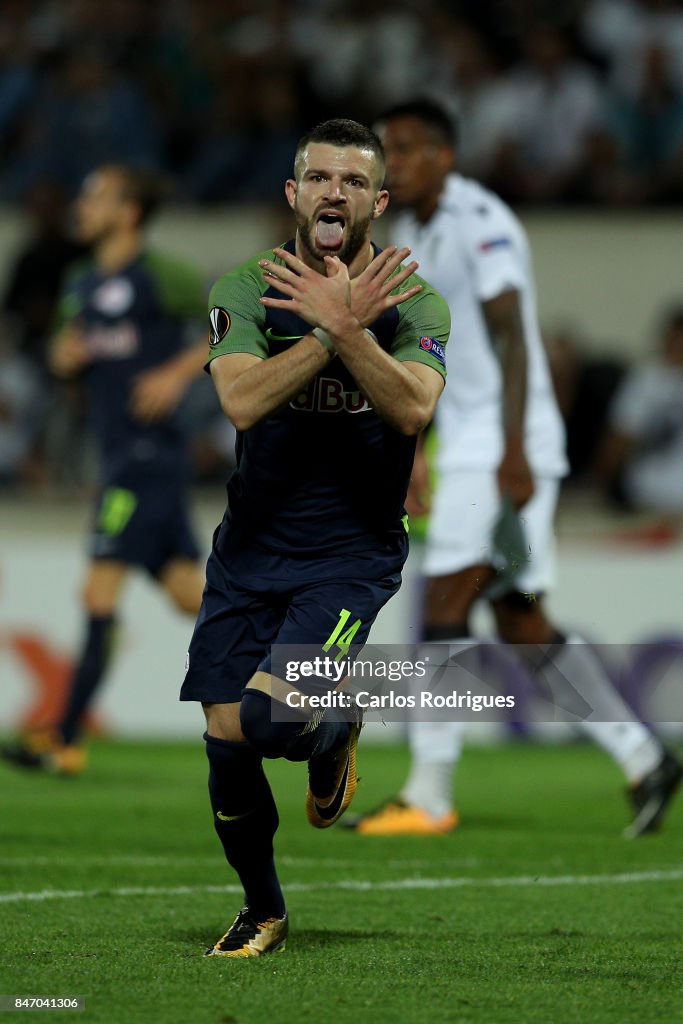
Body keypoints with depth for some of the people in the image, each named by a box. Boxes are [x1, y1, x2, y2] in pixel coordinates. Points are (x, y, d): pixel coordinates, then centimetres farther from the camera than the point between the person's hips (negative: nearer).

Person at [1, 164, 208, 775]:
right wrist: (66, 353, 4)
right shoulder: (82, 284, 16)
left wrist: (180, 370, -15)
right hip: (120, 452, 9)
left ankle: (66, 741, -10)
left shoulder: (158, 275, -8)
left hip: (150, 449, -9)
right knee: (188, 592, 9)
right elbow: (65, 354, 27)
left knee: (101, 595, -11)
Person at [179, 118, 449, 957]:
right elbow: (242, 401, -20)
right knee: (225, 741, 1)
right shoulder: (245, 289, -3)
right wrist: (338, 323, -22)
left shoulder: (414, 304, -3)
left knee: (273, 717, -22)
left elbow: (413, 409, -21)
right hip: (251, 546, 2)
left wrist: (342, 324, -27)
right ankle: (262, 912, 25)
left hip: (352, 551, -2)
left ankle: (336, 733, 16)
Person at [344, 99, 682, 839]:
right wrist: (410, 452, 24)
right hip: (467, 445, 9)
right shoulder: (413, 231, 16)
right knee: (523, 625, 8)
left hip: (506, 444, -9)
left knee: (445, 608, -12)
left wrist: (513, 452, -26)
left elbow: (510, 338, -19)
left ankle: (429, 796, -10)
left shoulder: (481, 223, -13)